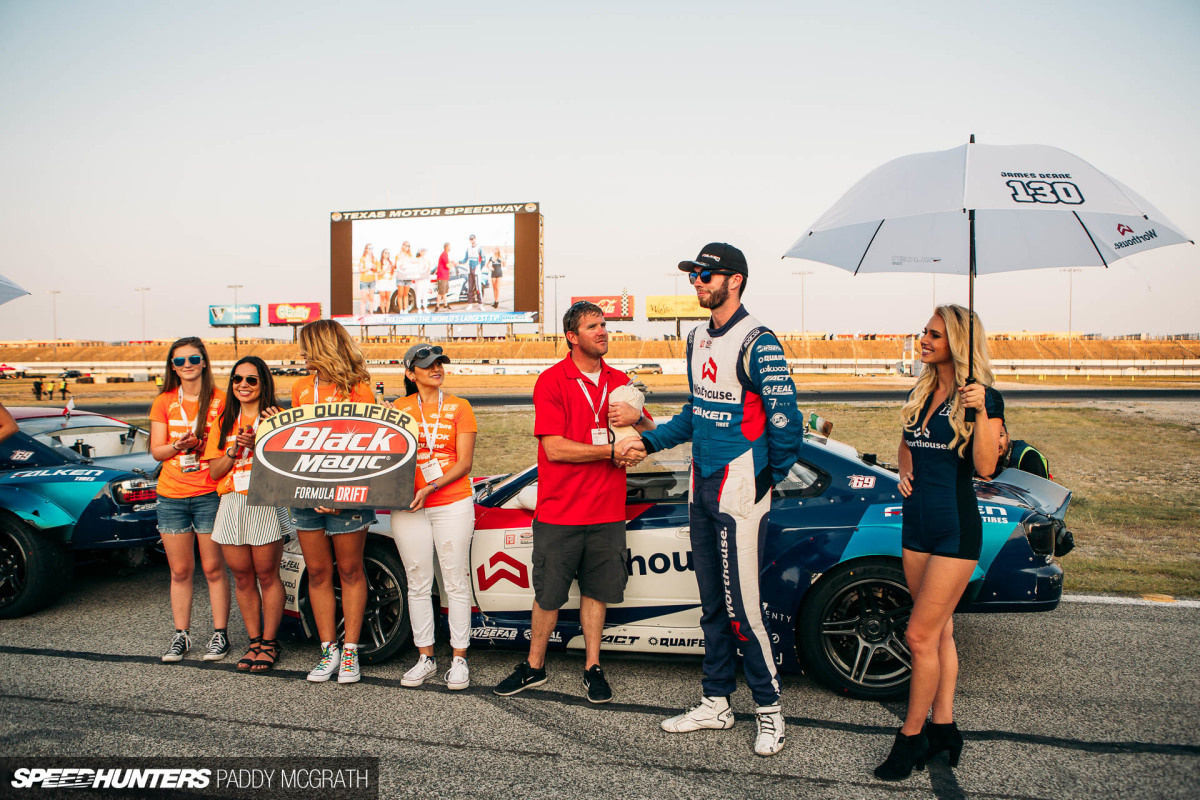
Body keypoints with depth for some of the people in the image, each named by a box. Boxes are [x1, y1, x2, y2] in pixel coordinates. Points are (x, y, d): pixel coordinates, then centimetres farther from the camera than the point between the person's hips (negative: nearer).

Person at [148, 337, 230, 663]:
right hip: (171, 495, 3)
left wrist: (204, 445, -18)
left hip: (209, 494, -3)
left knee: (213, 567, 1)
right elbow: (156, 451, 6)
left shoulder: (221, 400, 0)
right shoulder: (164, 402, 9)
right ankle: (181, 635, 20)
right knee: (180, 570, 9)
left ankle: (220, 634, 12)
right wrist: (177, 446, -15)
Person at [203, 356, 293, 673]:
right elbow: (214, 471, 8)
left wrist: (256, 444, -18)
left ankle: (269, 642, 11)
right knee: (242, 577, 8)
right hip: (231, 505, 5)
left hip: (266, 504, -4)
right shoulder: (224, 422, 13)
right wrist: (234, 450, -8)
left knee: (266, 576, 0)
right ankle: (254, 640, 19)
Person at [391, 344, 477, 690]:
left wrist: (432, 487, -15)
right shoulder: (397, 409, 9)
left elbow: (464, 462, -2)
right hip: (408, 506, 2)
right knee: (418, 584, 7)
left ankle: (459, 659, 9)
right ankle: (425, 658, 18)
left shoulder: (458, 407, 4)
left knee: (455, 582, 1)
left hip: (453, 503, -2)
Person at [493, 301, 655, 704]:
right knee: (547, 594, 7)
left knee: (596, 590, 11)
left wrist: (636, 418, -10)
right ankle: (534, 667, 23)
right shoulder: (551, 381, -7)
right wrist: (613, 449, -13)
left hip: (607, 511, 4)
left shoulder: (620, 381, 9)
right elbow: (554, 448, -15)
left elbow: (651, 435, 13)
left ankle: (592, 667, 24)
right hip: (559, 512, -4)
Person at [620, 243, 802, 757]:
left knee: (742, 606, -5)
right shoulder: (698, 340, 14)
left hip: (740, 490, -8)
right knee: (711, 604, 15)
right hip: (702, 485, 9)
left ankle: (770, 710, 12)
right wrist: (650, 441, 13)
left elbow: (785, 420, -16)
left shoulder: (757, 343, -14)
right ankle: (716, 703, 27)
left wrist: (772, 478, -6)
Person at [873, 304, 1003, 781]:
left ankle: (911, 736, 8)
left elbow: (985, 467, -16)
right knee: (939, 631, 14)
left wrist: (980, 412, -27)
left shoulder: (984, 397, -9)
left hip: (956, 527, -7)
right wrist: (905, 472, 7)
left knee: (921, 634, -6)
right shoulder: (921, 393, 11)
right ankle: (943, 728, 24)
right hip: (917, 523, 7)